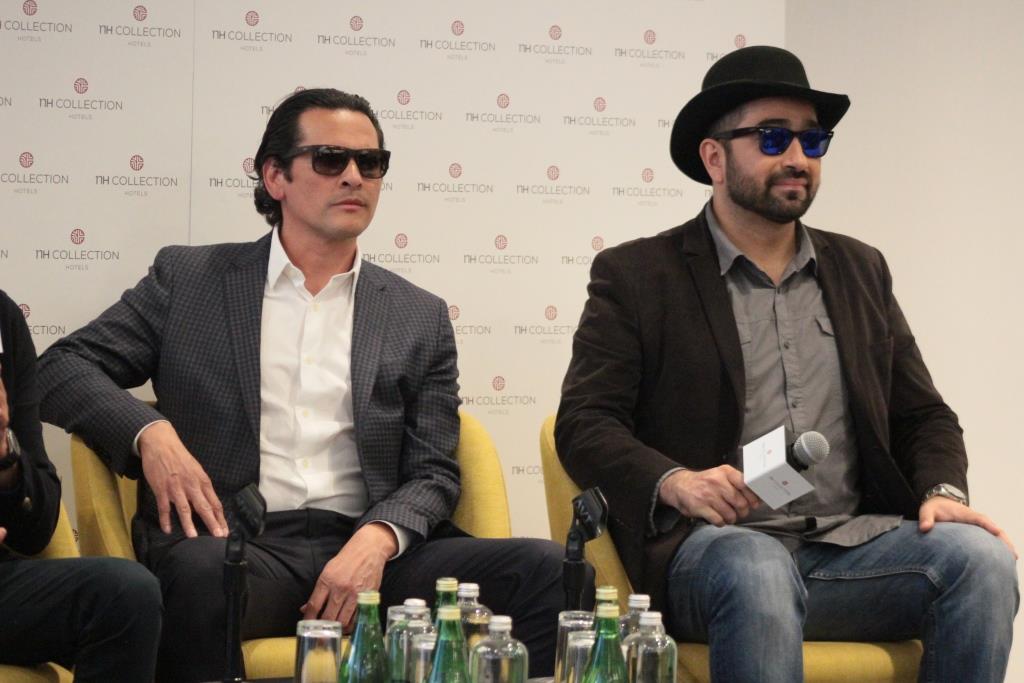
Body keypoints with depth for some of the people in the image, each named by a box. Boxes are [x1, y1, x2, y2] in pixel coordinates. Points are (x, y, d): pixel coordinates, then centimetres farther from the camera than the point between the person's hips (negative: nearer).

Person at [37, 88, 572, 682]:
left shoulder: (421, 318, 16)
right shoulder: (189, 278, 13)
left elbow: (434, 473, 12)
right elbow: (63, 367, 11)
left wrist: (376, 541, -11)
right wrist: (149, 431, -10)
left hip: (369, 550, 3)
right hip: (236, 544, -2)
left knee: (544, 568, -21)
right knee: (204, 572, -39)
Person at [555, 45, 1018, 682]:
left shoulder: (861, 270, 20)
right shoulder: (635, 276, 6)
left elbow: (923, 414, 21)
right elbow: (584, 422, -1)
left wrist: (944, 492, -2)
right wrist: (674, 481, -20)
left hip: (855, 545, 5)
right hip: (717, 544, -4)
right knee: (758, 574, -38)